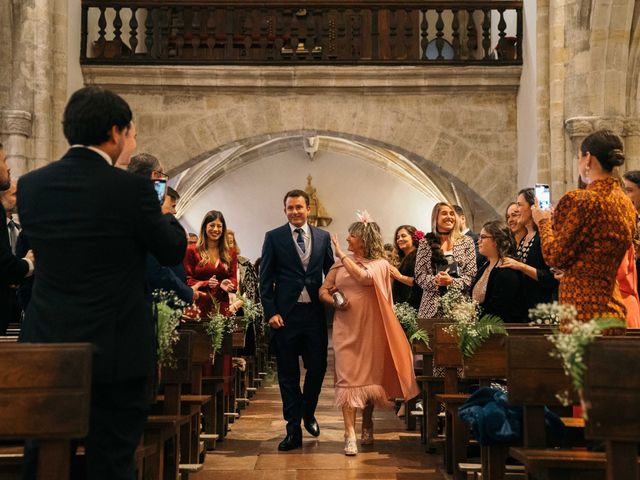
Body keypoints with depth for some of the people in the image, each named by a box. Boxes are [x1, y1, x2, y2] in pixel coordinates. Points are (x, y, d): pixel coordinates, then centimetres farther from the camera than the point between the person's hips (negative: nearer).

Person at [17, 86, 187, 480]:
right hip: (116, 353, -4)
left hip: (46, 346, 4)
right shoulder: (131, 188, -15)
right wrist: (166, 215, 18)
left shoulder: (30, 185, -1)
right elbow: (173, 251, -3)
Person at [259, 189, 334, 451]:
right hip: (285, 314, -2)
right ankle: (293, 429, 14)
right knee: (288, 373, 5)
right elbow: (265, 279, 1)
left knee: (317, 368, 6)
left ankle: (308, 413, 33)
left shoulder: (323, 237, 9)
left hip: (315, 312, 2)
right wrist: (270, 312, -7)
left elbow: (330, 273, 14)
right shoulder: (274, 237, 2)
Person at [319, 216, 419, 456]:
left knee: (370, 376, 8)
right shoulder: (340, 264, 9)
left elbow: (364, 277, -22)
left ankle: (367, 425, 30)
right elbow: (323, 291, 10)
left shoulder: (380, 264, -1)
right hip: (345, 328, 2)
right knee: (347, 378, -7)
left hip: (370, 329, -1)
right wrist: (335, 302, -11)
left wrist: (342, 255, -15)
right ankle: (350, 435, -9)